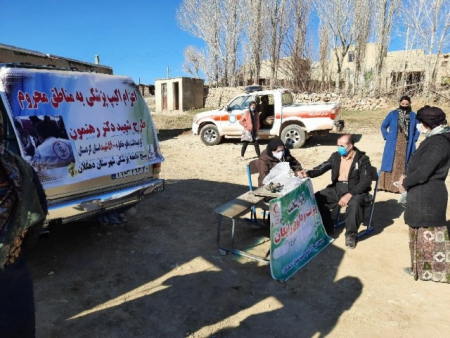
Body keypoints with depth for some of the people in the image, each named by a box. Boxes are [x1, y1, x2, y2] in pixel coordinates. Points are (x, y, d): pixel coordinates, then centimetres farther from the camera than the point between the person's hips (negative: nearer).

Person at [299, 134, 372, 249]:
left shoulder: (362, 159, -8)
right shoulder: (335, 156, 6)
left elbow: (366, 181, -16)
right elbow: (322, 168, -3)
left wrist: (349, 194, -27)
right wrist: (308, 173, -24)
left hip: (355, 190, -5)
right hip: (337, 188, 5)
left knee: (354, 203, -37)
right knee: (316, 198, -13)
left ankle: (351, 235, -14)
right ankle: (326, 230, 1)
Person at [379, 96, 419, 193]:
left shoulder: (413, 116, 4)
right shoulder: (393, 114, -1)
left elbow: (417, 128, 17)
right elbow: (383, 126, 8)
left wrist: (414, 139, 6)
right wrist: (387, 137, 0)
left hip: (407, 146, 2)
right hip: (393, 145, -1)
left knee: (404, 165, 4)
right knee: (390, 164, -1)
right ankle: (386, 185, 4)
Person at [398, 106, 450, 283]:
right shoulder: (435, 140, 10)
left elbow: (422, 173, -26)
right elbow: (420, 166, 18)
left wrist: (405, 183, -9)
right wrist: (407, 178, 3)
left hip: (427, 197, -10)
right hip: (424, 195, 10)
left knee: (428, 234, 4)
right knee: (427, 233, 20)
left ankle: (429, 270, 19)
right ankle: (424, 267, 34)